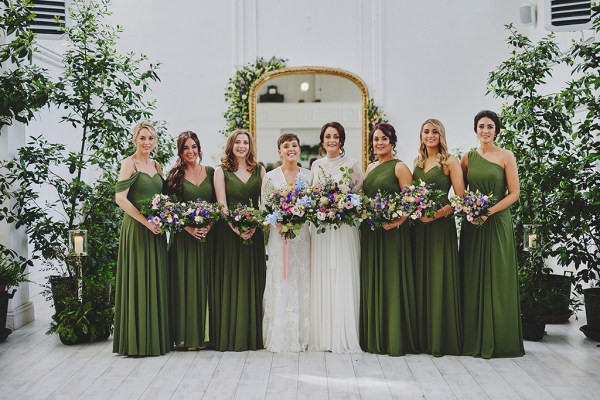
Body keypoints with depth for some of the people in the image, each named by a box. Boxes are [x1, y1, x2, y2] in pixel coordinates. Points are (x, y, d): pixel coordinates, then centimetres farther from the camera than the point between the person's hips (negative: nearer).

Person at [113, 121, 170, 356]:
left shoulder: (156, 166, 15)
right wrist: (146, 222, -17)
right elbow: (121, 198, -15)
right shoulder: (130, 163, -7)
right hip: (136, 228, -7)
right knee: (138, 281, -4)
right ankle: (137, 341, 4)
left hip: (156, 230, 7)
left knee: (156, 281, 10)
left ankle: (156, 338, 18)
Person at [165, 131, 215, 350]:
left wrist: (209, 225, -8)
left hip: (208, 235, 2)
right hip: (184, 235, -2)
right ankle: (187, 335, 3)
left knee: (206, 282, 3)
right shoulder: (175, 176, 3)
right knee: (186, 282, -2)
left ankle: (204, 333, 10)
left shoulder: (211, 173, 10)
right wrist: (189, 228, -13)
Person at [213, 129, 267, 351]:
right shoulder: (221, 171, 4)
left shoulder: (259, 171, 11)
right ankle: (230, 337, 3)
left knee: (253, 282, 4)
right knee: (230, 283, -1)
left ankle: (252, 336, 10)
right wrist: (236, 228, -19)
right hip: (229, 232, -2)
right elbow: (222, 205, -5)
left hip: (254, 233, 2)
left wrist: (255, 226, -12)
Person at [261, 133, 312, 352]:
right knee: (281, 285, -2)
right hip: (280, 235, -2)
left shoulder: (308, 175, 8)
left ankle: (302, 335, 11)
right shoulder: (270, 177, 3)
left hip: (303, 236, 2)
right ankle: (280, 337, 4)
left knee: (302, 284, 3)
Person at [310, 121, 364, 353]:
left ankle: (344, 337, 1)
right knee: (321, 279, 2)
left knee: (343, 279, -5)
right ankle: (322, 336, 9)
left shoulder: (352, 164, 2)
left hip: (344, 227, -4)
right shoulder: (316, 165, 14)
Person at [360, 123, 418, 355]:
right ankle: (374, 337, 17)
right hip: (369, 232, 7)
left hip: (392, 232, -7)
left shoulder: (399, 167, -5)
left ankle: (395, 339, 4)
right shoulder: (370, 168, 16)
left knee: (392, 282, -3)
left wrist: (396, 222, -25)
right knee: (372, 283, 9)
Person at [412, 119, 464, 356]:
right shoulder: (417, 162, 14)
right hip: (419, 225, 6)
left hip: (441, 224, -5)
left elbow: (460, 197, -8)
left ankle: (443, 338, 4)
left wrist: (440, 212, -20)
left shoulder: (450, 162, -3)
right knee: (420, 278, 7)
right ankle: (423, 336, 15)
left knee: (440, 278, -4)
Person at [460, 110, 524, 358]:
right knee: (473, 280, 5)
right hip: (472, 225, 3)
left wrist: (489, 211, -16)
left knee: (497, 280, 0)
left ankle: (500, 340, 10)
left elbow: (514, 193, -5)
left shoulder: (506, 157, -1)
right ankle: (475, 339, 14)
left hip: (498, 223, -3)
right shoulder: (468, 158, 9)